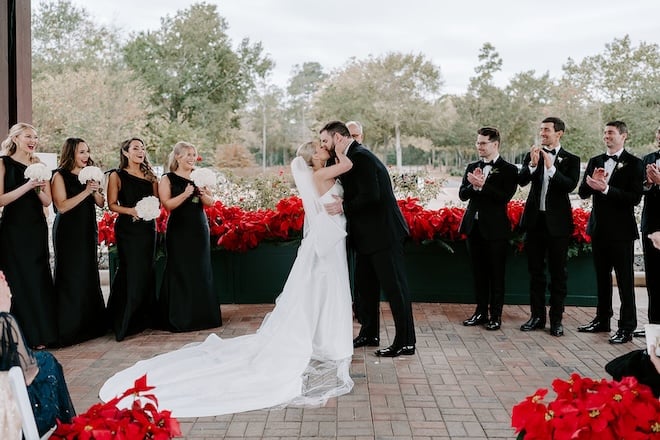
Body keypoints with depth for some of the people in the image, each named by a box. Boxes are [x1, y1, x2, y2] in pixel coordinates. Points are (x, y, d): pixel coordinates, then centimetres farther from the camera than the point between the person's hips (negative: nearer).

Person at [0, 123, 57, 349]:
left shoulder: (38, 164, 11)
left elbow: (47, 201, 6)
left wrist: (38, 188, -13)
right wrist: (27, 186, -19)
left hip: (37, 228, 4)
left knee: (39, 278, 6)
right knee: (20, 280, -1)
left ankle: (42, 334, 14)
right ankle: (28, 336, 7)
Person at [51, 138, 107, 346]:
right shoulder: (60, 176, -6)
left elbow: (101, 203, 9)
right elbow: (62, 206, -17)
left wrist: (96, 190, -9)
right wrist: (86, 191, -19)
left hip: (88, 230, 6)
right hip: (69, 232, -6)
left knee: (89, 276, 9)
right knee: (71, 278, -5)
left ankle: (89, 325, 18)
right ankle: (68, 328, 3)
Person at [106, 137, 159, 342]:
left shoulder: (150, 175, 13)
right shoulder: (117, 176, 0)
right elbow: (112, 204, -5)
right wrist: (130, 210, -20)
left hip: (148, 227, 5)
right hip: (127, 229, -5)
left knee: (145, 270, 7)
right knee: (131, 270, -8)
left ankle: (144, 318, 16)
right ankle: (124, 323, -1)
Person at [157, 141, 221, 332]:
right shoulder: (167, 179, -1)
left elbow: (211, 202, 7)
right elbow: (167, 204, -13)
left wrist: (202, 194, -12)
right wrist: (185, 194, -24)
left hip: (200, 229, 5)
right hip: (179, 230, -4)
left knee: (202, 271, 7)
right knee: (181, 272, -2)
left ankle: (202, 315, 17)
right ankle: (180, 319, 7)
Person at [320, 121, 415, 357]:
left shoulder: (360, 157, -17)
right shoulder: (350, 157, 14)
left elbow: (371, 195, -26)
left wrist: (344, 207, -18)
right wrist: (341, 202, 1)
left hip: (383, 234, -11)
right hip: (368, 235, 11)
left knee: (394, 286, -3)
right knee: (365, 285, 18)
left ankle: (405, 342, 4)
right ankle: (369, 334, 31)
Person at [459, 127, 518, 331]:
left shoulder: (508, 169, -4)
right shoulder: (472, 167, 12)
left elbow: (505, 196, -16)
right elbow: (462, 195, 4)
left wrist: (482, 185, -23)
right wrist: (473, 185, -15)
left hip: (495, 228, -5)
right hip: (474, 226, 5)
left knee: (496, 274, 3)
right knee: (478, 273, 12)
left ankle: (495, 315, 12)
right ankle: (481, 312, 23)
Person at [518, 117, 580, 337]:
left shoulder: (570, 160, -1)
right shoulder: (532, 155, 6)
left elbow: (570, 186, -16)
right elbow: (521, 181, -7)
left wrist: (551, 167, -24)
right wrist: (533, 164, -23)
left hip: (557, 221, -3)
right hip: (535, 220, 3)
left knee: (558, 272, 4)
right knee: (535, 271, 10)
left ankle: (556, 319, 13)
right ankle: (537, 315, 20)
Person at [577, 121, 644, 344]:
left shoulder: (633, 164, -7)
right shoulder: (595, 162, 10)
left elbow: (635, 198, -16)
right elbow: (583, 193, 6)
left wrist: (605, 188, -23)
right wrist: (592, 183, -14)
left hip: (620, 230, -6)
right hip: (599, 228, 6)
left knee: (625, 280, 0)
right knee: (602, 277, 16)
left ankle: (627, 327, 7)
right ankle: (602, 319, 28)